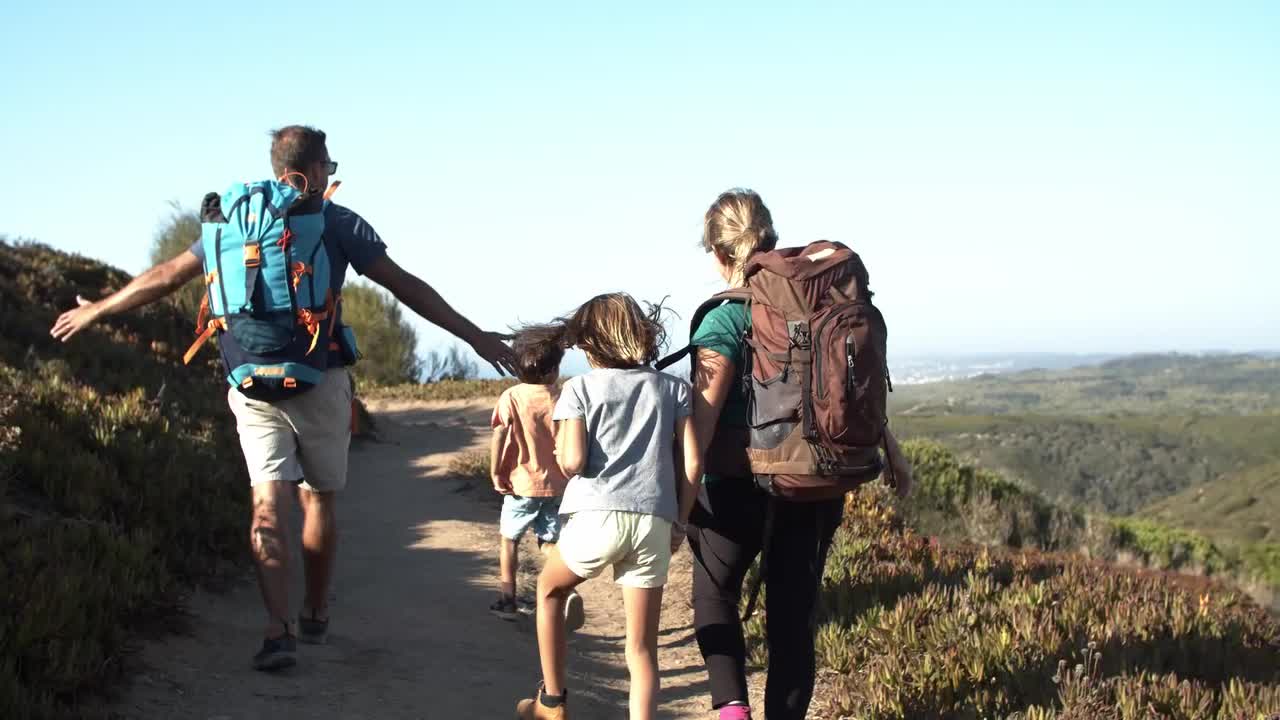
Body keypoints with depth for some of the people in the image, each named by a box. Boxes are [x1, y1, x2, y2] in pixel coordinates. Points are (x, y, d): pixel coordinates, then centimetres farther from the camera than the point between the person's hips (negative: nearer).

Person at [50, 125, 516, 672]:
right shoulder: (338, 223, -2)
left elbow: (167, 277, 12)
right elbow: (405, 286, -6)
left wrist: (95, 310, 25)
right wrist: (474, 336, -2)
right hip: (319, 380, -2)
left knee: (267, 504, -1)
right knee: (319, 500, 14)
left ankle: (278, 628, -14)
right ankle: (315, 616, 25)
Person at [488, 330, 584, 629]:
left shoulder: (511, 397, -8)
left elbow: (499, 435, -15)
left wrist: (495, 472, -7)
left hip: (521, 483, -1)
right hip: (557, 484, 1)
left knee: (510, 539, 17)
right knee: (551, 543, 7)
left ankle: (507, 599, 20)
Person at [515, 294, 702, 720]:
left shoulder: (580, 388, 6)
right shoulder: (673, 388, 13)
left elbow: (572, 462, -5)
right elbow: (691, 464, 5)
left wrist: (558, 446, 17)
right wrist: (680, 523, 14)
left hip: (597, 517, -2)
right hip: (655, 524, 2)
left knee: (550, 590, 28)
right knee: (642, 647, 8)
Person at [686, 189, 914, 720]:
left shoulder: (724, 321, -12)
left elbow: (703, 418, -17)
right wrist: (891, 451, 21)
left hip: (741, 484, -4)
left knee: (715, 592, 18)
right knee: (794, 612, 14)